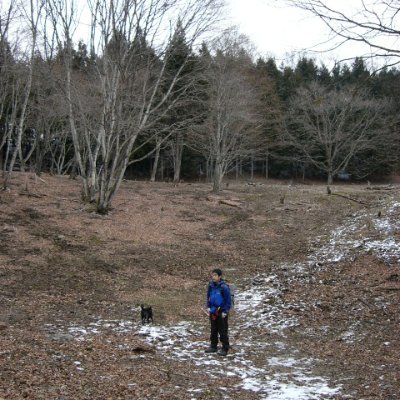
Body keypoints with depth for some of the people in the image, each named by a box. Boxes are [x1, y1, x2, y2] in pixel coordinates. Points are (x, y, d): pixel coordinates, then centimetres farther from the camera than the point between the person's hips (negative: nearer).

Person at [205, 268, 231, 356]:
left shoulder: (224, 287, -18)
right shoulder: (211, 285, 0)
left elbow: (228, 300, -12)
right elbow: (208, 297, 15)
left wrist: (225, 312, -12)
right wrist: (208, 307, 7)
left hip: (221, 312, -6)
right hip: (213, 311, 6)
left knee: (223, 331, 1)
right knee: (213, 330, 16)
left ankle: (225, 349, 10)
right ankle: (213, 346, 27)